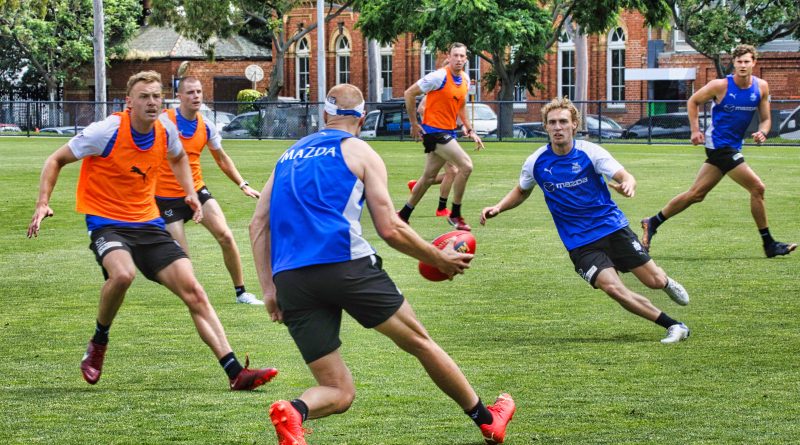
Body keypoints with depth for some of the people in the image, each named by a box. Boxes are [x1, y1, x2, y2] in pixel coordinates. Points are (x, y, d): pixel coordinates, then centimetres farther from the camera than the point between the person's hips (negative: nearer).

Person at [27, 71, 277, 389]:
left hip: (148, 224, 5)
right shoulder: (107, 131, -15)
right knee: (122, 273, -37)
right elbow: (56, 160, -5)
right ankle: (98, 344, -8)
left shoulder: (165, 129, 0)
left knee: (193, 290, -6)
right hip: (106, 222, -5)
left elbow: (178, 157, 26)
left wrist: (190, 193, 13)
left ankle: (235, 373, -7)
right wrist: (43, 203, -16)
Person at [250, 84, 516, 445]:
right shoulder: (360, 152, 8)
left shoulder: (291, 154, 23)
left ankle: (293, 411, -26)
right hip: (345, 264, -4)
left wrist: (268, 288, 14)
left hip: (290, 279, 4)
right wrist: (441, 260, 15)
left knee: (338, 392, 7)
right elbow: (390, 230, 1)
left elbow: (258, 224, 16)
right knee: (419, 342, 17)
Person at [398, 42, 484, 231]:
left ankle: (403, 214, 26)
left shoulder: (465, 79, 8)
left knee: (429, 176, 14)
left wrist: (470, 130, 15)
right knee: (466, 166, -16)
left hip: (449, 131, 8)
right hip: (434, 130, -8)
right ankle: (455, 215, -5)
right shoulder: (439, 77, -16)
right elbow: (409, 93, -12)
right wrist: (414, 123, -9)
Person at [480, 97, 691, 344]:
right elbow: (521, 192, 17)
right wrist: (498, 208, -1)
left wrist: (627, 185, -41)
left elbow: (626, 177, -17)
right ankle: (674, 326, -12)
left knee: (655, 281, -2)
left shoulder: (589, 152, -9)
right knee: (613, 288, -22)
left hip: (613, 227, 0)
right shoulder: (536, 162, -3)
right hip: (580, 243, 0)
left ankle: (667, 283, 39)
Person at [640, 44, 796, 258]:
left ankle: (653, 223, 23)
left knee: (696, 194, 12)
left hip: (732, 147, 7)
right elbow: (693, 101, 3)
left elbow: (765, 118, 10)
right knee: (757, 188, -11)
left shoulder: (761, 87, 3)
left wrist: (762, 132, -12)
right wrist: (695, 130, -5)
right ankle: (769, 244, -3)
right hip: (719, 144, -7)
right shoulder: (721, 86, -11)